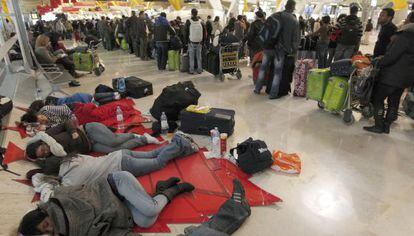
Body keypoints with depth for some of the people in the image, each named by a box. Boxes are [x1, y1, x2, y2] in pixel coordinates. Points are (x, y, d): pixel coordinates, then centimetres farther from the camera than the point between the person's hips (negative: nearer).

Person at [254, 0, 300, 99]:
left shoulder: (274, 15, 6)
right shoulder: (294, 21, -1)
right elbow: (296, 38, 1)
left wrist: (265, 43, 18)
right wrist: (293, 51, 12)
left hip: (268, 46, 3)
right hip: (281, 49, -2)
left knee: (263, 68, 15)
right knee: (277, 71, 5)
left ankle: (257, 88, 23)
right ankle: (273, 94, 9)